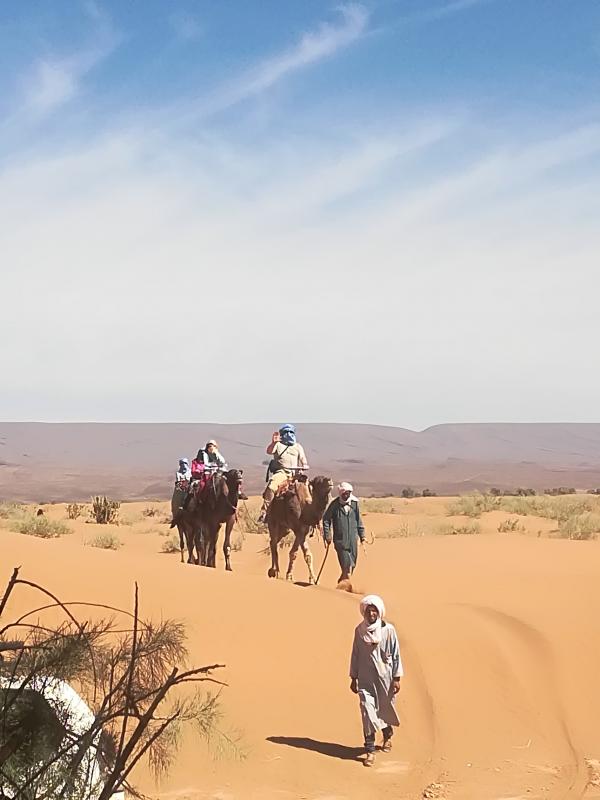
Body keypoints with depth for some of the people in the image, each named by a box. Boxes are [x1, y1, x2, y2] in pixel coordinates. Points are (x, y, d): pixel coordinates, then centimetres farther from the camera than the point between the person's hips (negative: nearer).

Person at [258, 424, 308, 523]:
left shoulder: (298, 446, 23)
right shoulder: (278, 445, 13)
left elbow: (303, 459, 14)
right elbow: (269, 451, -5)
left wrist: (304, 465, -8)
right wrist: (273, 442, -24)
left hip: (294, 473, 3)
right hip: (280, 472, -3)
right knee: (271, 487, -30)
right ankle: (264, 512, -29)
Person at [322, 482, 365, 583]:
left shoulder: (354, 503, 5)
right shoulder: (335, 504, -5)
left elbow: (359, 521, 14)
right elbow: (326, 519, 1)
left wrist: (362, 535, 12)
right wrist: (327, 536, -4)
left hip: (353, 539, 4)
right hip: (340, 539, -4)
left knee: (352, 565, 7)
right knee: (346, 565, -10)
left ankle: (341, 581, 25)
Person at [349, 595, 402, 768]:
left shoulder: (388, 630, -8)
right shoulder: (359, 630, -1)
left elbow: (396, 655, -3)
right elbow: (355, 654, 6)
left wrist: (397, 678, -4)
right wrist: (353, 678, 8)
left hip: (385, 678, -1)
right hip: (366, 680, 1)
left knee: (385, 710, 15)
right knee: (367, 712, -7)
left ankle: (388, 736, 45)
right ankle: (370, 751, -4)